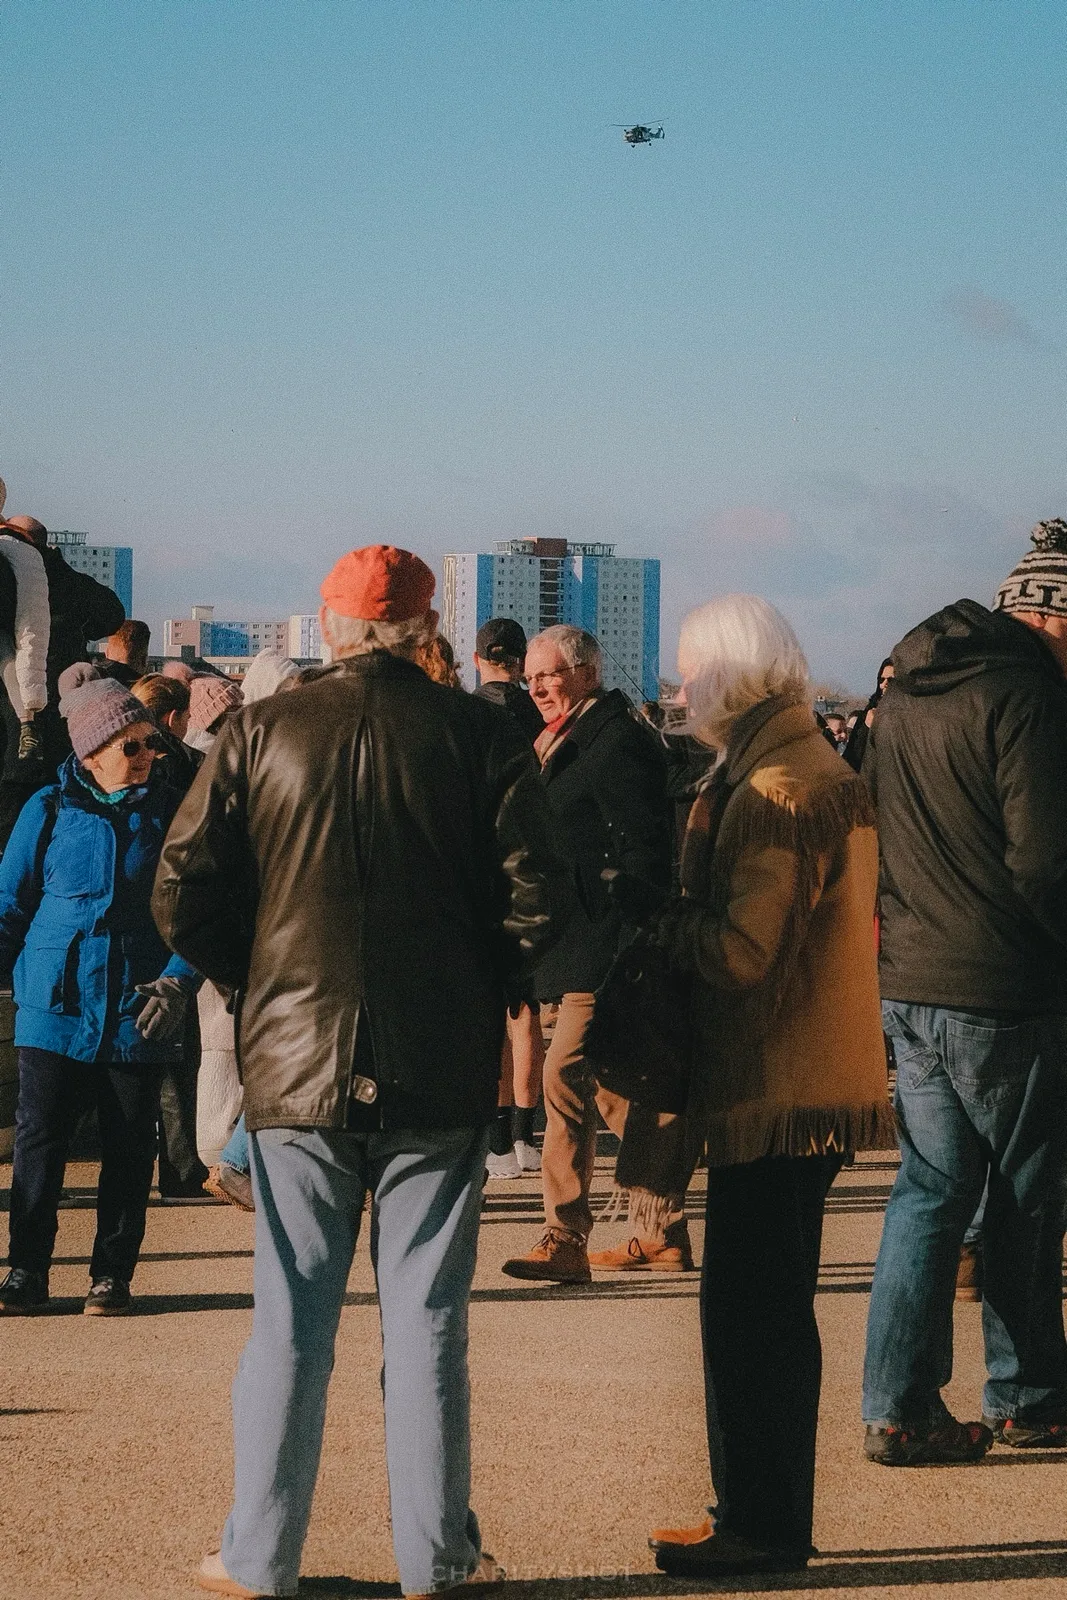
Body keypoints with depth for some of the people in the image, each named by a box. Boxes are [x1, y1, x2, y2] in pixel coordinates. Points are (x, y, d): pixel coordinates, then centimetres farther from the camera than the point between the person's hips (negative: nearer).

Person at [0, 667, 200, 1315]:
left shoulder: (170, 813, 2)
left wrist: (176, 980, -10)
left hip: (136, 1013, 0)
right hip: (55, 1003, 0)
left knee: (129, 1147, 6)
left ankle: (113, 1274, 15)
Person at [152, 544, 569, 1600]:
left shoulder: (260, 733, -1)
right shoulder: (476, 736, -3)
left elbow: (183, 891, -2)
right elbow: (536, 896, -7)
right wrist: (477, 988, 10)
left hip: (295, 1064, 0)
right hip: (440, 1075, 0)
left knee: (290, 1325, 7)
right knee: (426, 1322, 7)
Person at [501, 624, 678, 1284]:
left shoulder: (618, 740, -12)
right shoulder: (565, 741, 19)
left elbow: (645, 850, -18)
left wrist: (634, 948, -22)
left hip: (600, 949, -11)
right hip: (572, 951, 11)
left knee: (566, 1078, -13)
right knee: (615, 1087, 13)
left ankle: (565, 1241, -12)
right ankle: (664, 1234, 20)